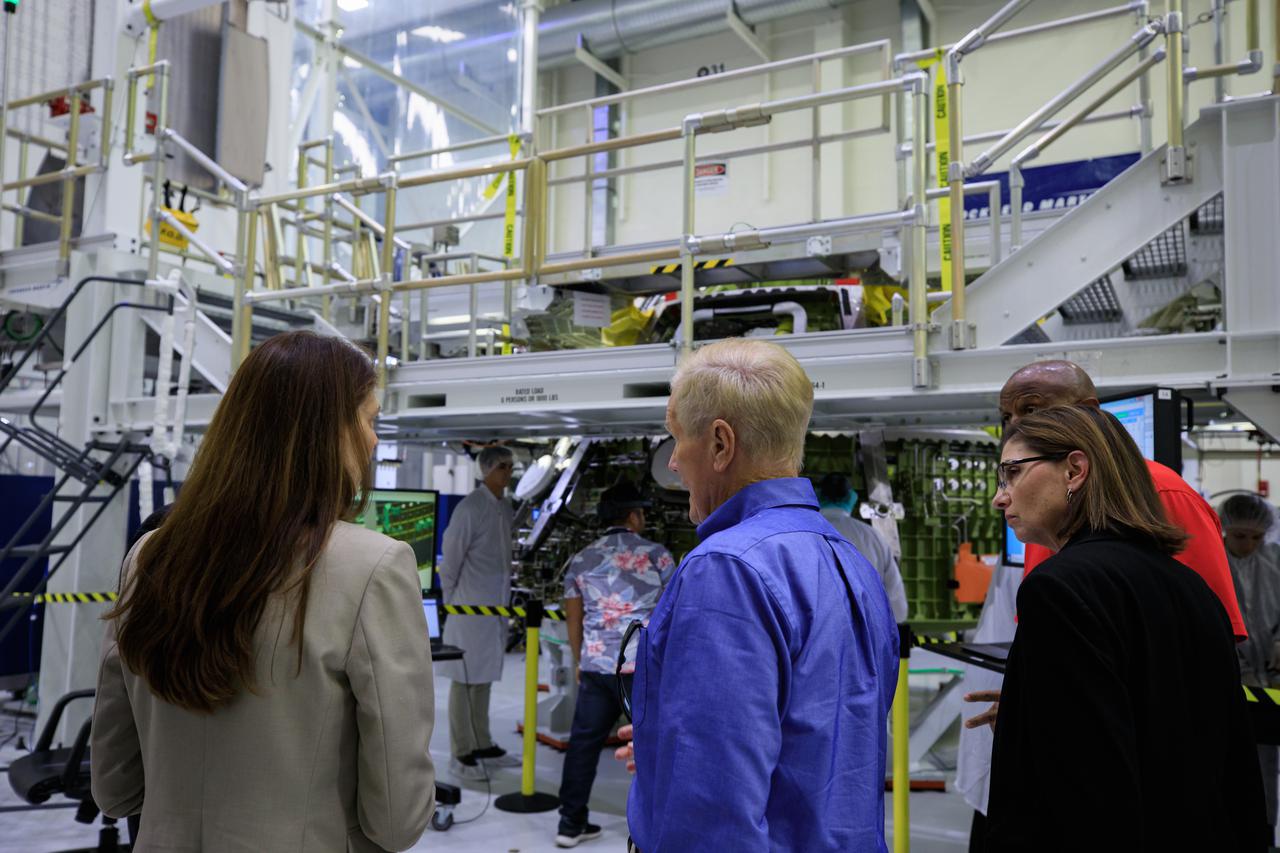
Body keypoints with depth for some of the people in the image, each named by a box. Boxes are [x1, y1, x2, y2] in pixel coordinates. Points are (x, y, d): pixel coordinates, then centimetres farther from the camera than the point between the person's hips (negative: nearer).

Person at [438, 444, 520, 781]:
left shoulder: (506, 508, 10)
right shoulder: (470, 508, -14)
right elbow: (451, 556, -11)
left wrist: (505, 594, 15)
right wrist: (450, 599, -5)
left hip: (496, 604, 8)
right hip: (471, 606, -8)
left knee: (484, 677, 16)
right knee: (465, 678, 0)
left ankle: (482, 745, 26)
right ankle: (461, 754, 8)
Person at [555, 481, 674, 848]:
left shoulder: (581, 560, 10)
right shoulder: (656, 555, -2)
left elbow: (573, 617, 14)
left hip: (595, 666, 4)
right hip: (645, 666, -4)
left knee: (584, 741, 12)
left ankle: (571, 823, 19)